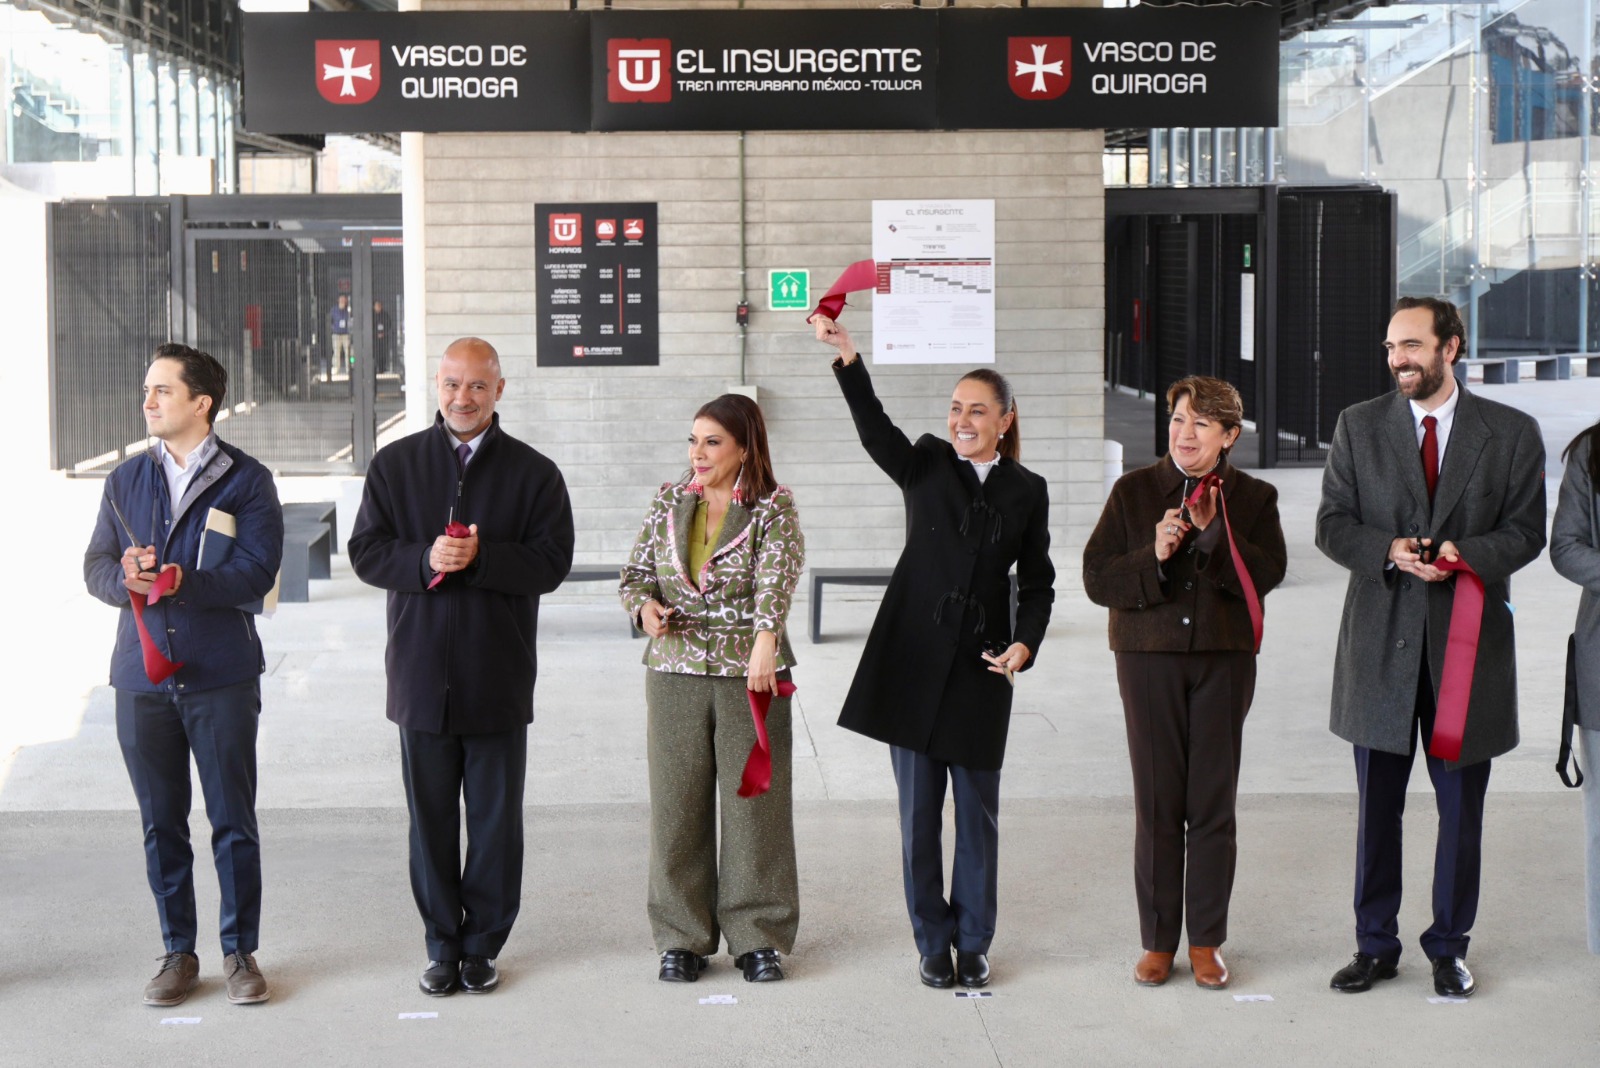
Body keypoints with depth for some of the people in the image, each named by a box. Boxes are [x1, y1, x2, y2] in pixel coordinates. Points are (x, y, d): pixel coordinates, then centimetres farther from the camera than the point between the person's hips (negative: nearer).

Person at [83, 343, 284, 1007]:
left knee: (234, 823, 3)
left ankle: (239, 952, 15)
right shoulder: (126, 480, 12)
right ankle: (178, 953, 21)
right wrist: (127, 580, -14)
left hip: (221, 676, -3)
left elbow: (254, 574, -11)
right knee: (160, 825, 9)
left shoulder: (246, 481, -2)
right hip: (143, 676, 4)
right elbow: (96, 566, 9)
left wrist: (179, 582, -23)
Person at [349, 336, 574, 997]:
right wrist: (425, 560, -17)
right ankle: (443, 945, 19)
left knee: (496, 818, 6)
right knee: (430, 817, 7)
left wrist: (480, 557, -20)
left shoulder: (533, 472, 2)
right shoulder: (396, 464, 6)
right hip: (421, 673, 1)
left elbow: (551, 563, -6)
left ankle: (483, 944, 18)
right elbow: (366, 552, 1)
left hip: (499, 676, -1)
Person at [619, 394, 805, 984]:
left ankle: (758, 935, 14)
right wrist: (644, 605, -10)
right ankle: (682, 936, 16)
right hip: (675, 674, 3)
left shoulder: (775, 508, -2)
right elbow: (636, 571, 13)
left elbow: (776, 578, -19)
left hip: (752, 675, -3)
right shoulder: (670, 501, 9)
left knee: (755, 801, 1)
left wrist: (765, 642, -36)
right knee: (677, 804, 5)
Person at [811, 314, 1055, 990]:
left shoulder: (1027, 491, 6)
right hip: (914, 660, -1)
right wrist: (847, 358, -32)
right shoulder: (927, 466, 2)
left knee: (977, 813, 7)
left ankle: (973, 943, 21)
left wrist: (1026, 642, -10)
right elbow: (875, 431, -17)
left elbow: (1037, 581, 8)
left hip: (982, 668, 1)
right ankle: (932, 942, 18)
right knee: (918, 812, 5)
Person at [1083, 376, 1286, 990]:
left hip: (1224, 660, 0)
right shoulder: (1133, 491, 4)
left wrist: (1213, 531, -21)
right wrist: (1153, 555, -18)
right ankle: (1158, 940, 13)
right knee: (1157, 805, 3)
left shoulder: (1253, 498, 4)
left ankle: (1206, 941, 15)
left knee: (1214, 804, 4)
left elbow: (1267, 575, -10)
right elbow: (1096, 578, -2)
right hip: (1149, 657, 0)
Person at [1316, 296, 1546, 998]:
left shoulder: (1513, 433, 2)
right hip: (1381, 642, 1)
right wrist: (1389, 550, -16)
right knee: (1376, 805, 7)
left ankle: (1449, 947, 20)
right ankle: (1375, 945, 20)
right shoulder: (1358, 426, 5)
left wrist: (1467, 554, -18)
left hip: (1469, 642, -1)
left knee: (1461, 808, 6)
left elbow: (1525, 532, 1)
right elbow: (1331, 525, 3)